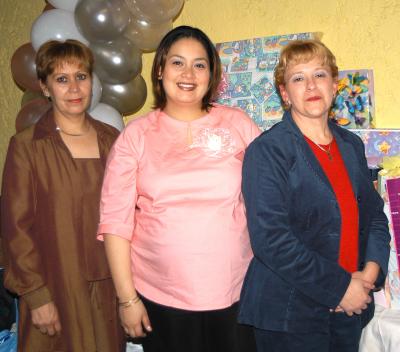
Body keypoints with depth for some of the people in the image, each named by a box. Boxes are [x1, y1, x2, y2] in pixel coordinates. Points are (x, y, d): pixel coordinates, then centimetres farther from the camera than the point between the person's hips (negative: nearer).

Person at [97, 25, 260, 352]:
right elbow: (116, 220, -2)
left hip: (235, 292, 1)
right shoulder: (136, 135, -1)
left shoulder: (238, 123, 1)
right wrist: (127, 298, -4)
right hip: (160, 298, 0)